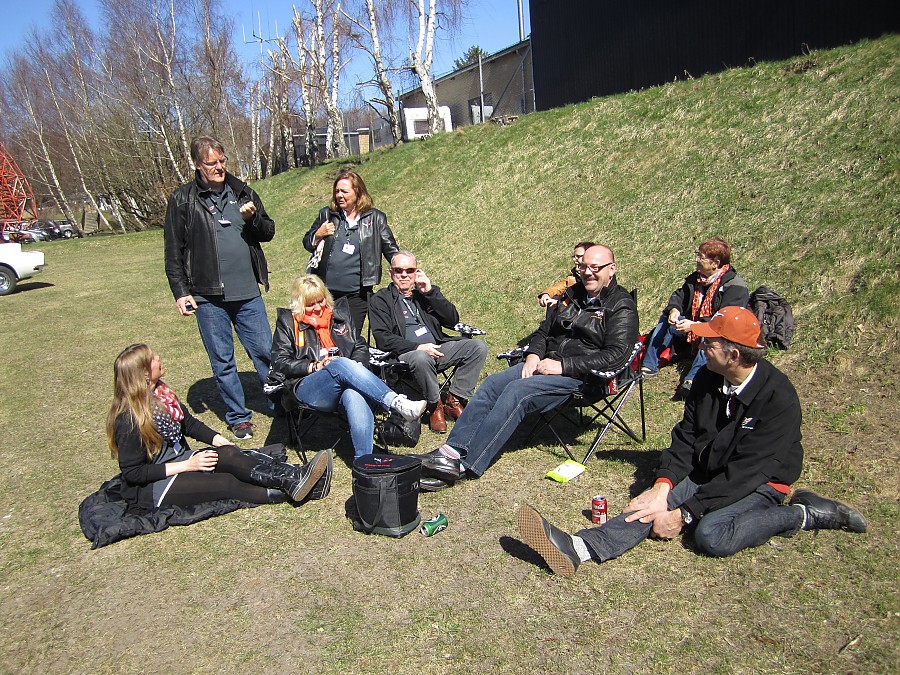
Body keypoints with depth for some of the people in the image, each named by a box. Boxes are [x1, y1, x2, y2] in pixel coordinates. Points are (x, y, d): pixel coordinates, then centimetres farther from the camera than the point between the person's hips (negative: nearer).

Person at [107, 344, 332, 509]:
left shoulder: (160, 392, 3)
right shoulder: (129, 418, -20)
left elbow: (188, 422, 14)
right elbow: (132, 473, -19)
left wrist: (217, 439, -2)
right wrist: (186, 466, -22)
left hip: (179, 461, 7)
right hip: (149, 489, -6)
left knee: (229, 455, -21)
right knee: (227, 483, -27)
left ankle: (294, 477, -35)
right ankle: (288, 491, -31)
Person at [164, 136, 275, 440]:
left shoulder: (242, 192, 8)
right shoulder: (183, 200, 1)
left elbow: (268, 232, 13)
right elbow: (174, 252, 2)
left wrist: (254, 217, -9)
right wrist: (180, 292, -4)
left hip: (248, 292, 2)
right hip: (208, 296, -1)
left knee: (265, 351, 7)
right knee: (222, 361, 8)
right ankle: (237, 416, 22)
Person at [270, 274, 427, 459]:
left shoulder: (339, 314, 23)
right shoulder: (288, 322, 14)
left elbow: (361, 347, 22)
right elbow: (280, 362, 6)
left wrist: (356, 365, -2)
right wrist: (317, 366, -6)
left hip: (344, 382, 2)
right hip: (307, 387, -2)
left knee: (354, 397, -38)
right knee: (342, 364, -36)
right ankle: (398, 404, -44)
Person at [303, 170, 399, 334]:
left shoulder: (375, 219, 3)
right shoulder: (327, 215, 9)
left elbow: (392, 251, 7)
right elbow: (307, 244, 16)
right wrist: (318, 235, -4)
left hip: (357, 294, -2)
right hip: (326, 290, 2)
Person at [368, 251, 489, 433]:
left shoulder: (424, 293, 19)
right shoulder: (380, 300, 7)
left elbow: (453, 320, 7)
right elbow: (383, 338, -7)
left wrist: (430, 291, -2)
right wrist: (417, 347, -19)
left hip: (438, 348, 5)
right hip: (405, 355, -5)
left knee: (478, 346, -14)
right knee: (421, 358, -39)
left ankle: (454, 400, -9)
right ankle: (435, 406, -13)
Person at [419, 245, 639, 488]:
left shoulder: (622, 307, -4)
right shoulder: (571, 294, 18)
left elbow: (615, 356, -16)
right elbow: (543, 332, 23)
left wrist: (563, 366, -19)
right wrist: (533, 356, 1)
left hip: (579, 376, -7)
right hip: (546, 364, 8)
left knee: (517, 391, -28)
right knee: (491, 384, -14)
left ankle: (464, 464, -32)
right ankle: (454, 448, -20)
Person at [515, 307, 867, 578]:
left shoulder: (778, 397, -23)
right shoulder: (707, 379, -3)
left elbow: (747, 470, -25)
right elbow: (685, 436, -1)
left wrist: (685, 513, -25)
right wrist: (662, 486, -18)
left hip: (761, 484, -5)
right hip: (708, 474, 5)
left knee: (711, 533, -33)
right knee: (655, 505, -22)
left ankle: (802, 514, -13)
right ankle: (579, 548, -38)